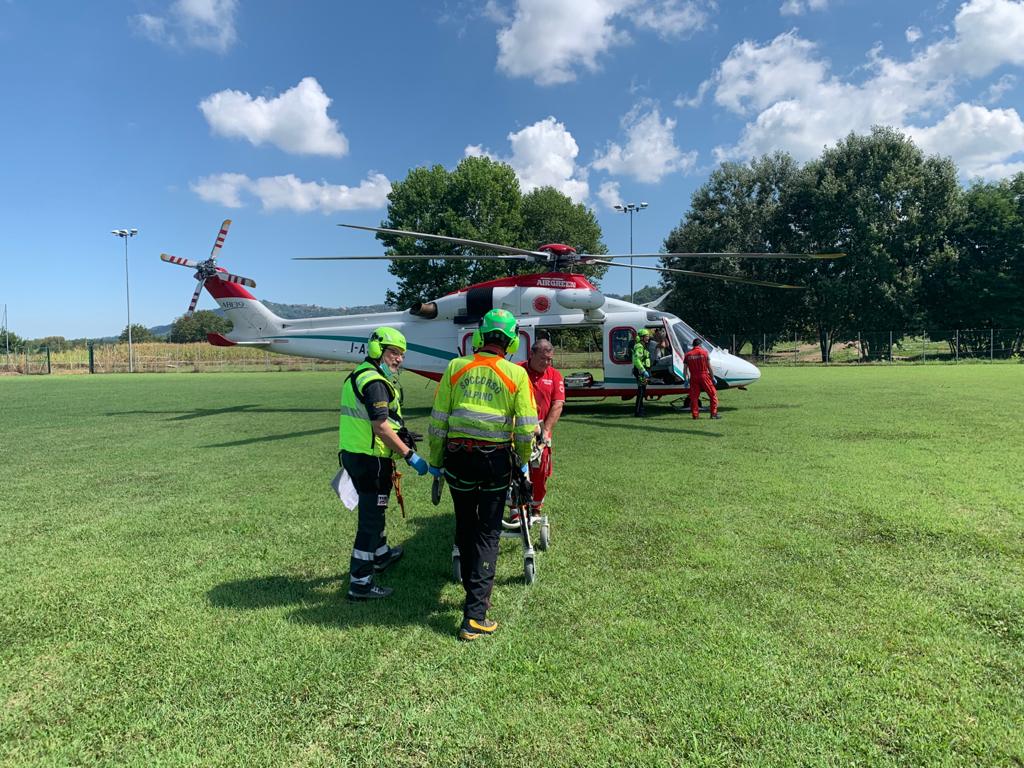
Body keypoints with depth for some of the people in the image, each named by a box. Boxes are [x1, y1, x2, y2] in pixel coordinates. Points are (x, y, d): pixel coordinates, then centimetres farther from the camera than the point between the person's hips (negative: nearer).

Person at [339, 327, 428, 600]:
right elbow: (381, 426, -25)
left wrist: (401, 432, 22)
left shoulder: (358, 376, 15)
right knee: (371, 517, -3)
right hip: (370, 459, -11)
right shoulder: (374, 382, -18)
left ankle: (381, 554, 47)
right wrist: (410, 455, -21)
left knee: (372, 509, 27)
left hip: (352, 453, 11)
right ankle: (360, 582, 3)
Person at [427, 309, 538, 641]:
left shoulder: (456, 368, -1)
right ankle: (474, 616, 4)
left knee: (465, 528, 19)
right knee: (487, 534, 7)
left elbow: (438, 420, 0)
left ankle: (475, 591, 35)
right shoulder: (516, 374, -5)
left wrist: (434, 460, 11)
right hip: (496, 460, -1)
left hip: (458, 458, 2)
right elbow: (526, 427, -6)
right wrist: (523, 462, 11)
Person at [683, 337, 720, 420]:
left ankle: (695, 415, 8)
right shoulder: (704, 352, -2)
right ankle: (714, 413, 4)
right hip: (704, 376, -2)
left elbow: (685, 368, 3)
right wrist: (712, 377, 5)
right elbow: (709, 366, -3)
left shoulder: (688, 354, 4)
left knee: (694, 396, 9)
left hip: (693, 377, 2)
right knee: (713, 394, 8)